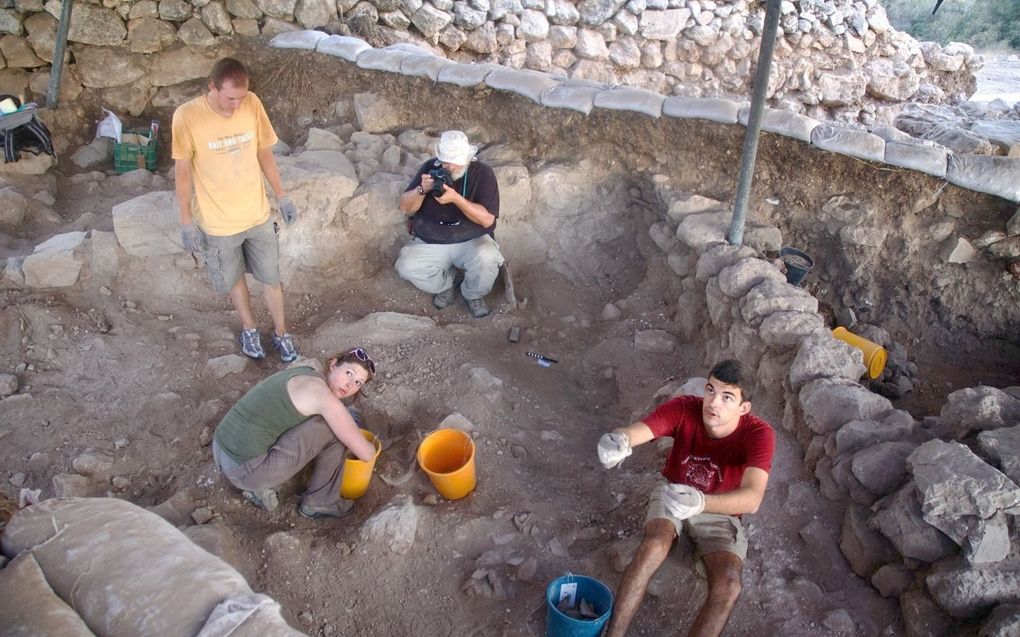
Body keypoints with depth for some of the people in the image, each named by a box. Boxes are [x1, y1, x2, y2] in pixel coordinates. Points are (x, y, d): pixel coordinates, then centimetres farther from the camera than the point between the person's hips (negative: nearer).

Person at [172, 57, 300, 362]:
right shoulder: (187, 116, -20)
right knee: (233, 279, 19)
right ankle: (249, 328, 44)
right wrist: (187, 221, -6)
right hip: (218, 222, -2)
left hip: (258, 214, 2)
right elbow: (183, 171, -10)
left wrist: (282, 197, 5)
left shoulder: (252, 104, -12)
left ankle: (281, 332, 35)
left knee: (271, 277, 14)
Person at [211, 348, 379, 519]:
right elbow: (365, 453, -7)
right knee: (335, 428, -5)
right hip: (247, 470, -9)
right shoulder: (323, 396, -15)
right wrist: (371, 448, 15)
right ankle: (321, 502, 11)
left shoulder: (306, 372, 10)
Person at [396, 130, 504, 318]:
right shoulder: (430, 167, -4)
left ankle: (474, 295, 0)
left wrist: (455, 198, -31)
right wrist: (422, 190, -23)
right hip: (430, 243, 2)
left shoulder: (482, 173, -11)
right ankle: (444, 284, 8)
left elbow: (487, 219, -19)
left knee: (487, 258, -34)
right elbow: (406, 208, -2)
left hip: (471, 241, -2)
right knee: (406, 267, -24)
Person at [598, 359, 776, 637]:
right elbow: (635, 431, -40)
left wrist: (700, 502, -62)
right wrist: (618, 441, -65)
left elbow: (752, 498, -44)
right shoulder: (684, 408, -25)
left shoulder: (758, 434, -29)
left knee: (728, 587, -24)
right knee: (654, 546, -30)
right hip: (672, 494, 1)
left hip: (718, 512, 0)